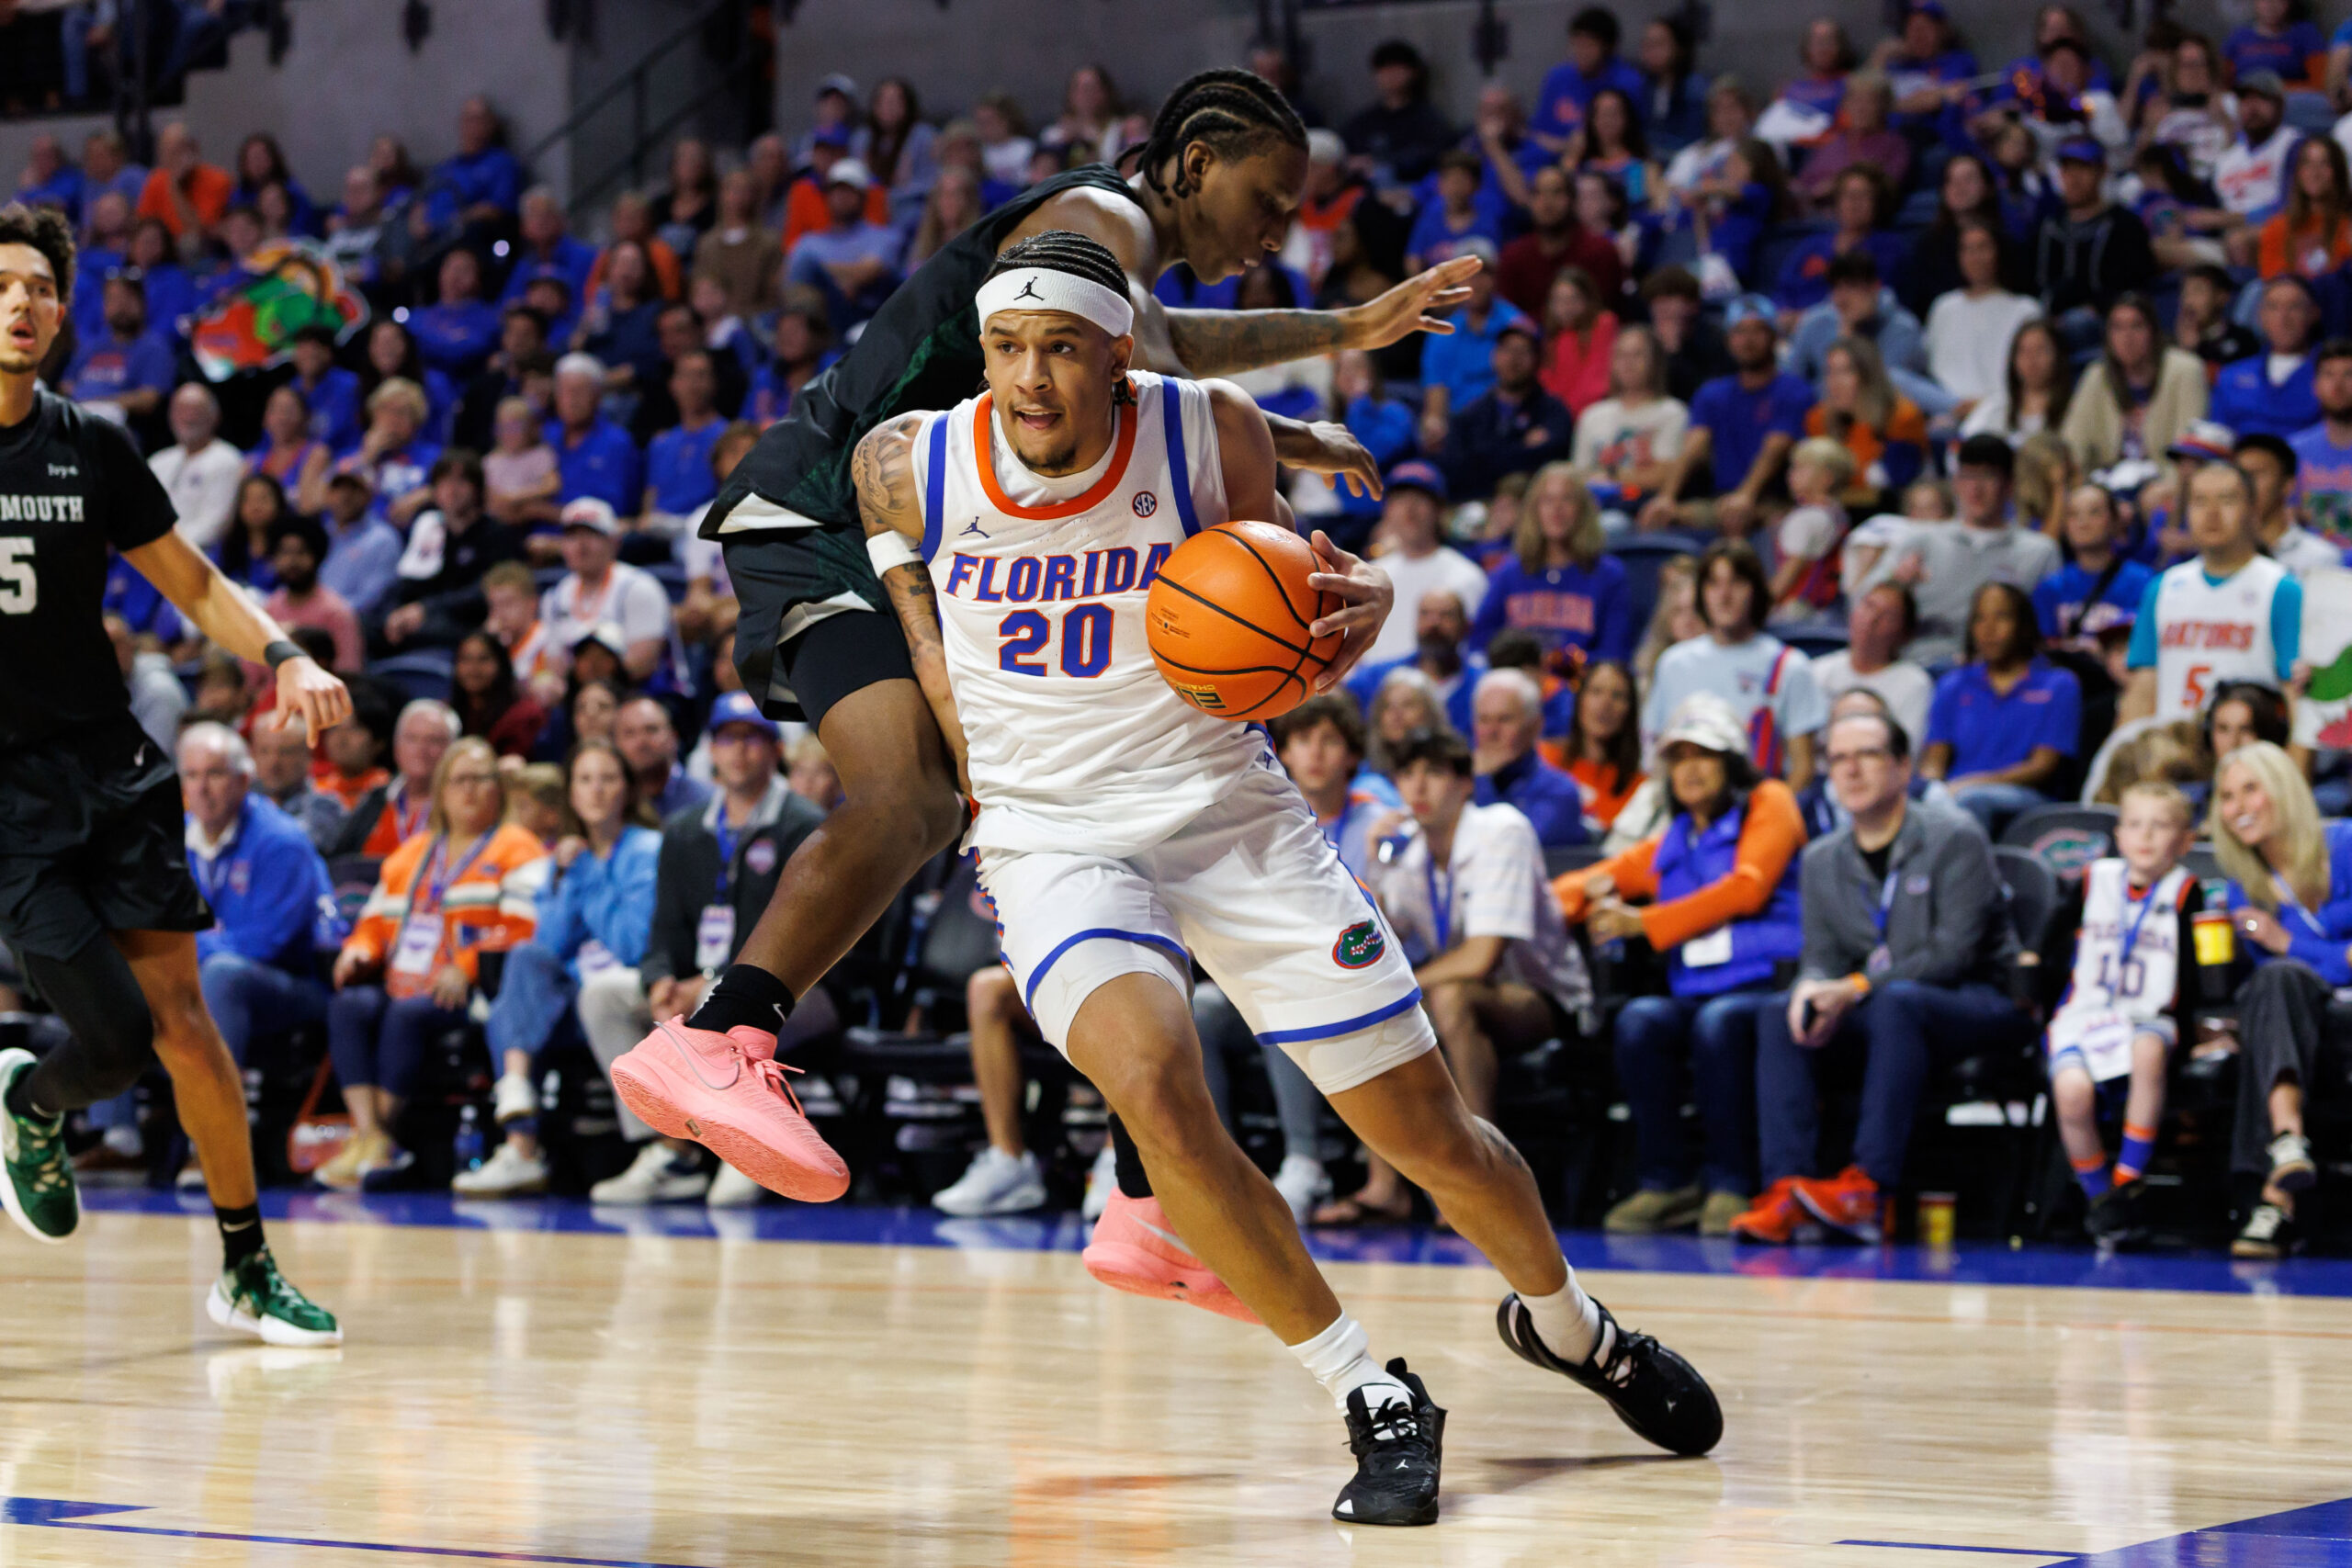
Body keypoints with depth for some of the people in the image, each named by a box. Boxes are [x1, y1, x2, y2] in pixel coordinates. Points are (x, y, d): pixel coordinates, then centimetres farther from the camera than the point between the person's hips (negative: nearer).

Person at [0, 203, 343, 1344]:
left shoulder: (92, 450, 5)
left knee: (181, 1017, -3)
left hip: (107, 769, 3)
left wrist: (284, 658, -3)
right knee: (118, 1034, -13)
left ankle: (248, 1272, 8)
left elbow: (193, 585, 13)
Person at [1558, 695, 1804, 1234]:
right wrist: (1560, 902, -1)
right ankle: (1667, 1182, -19)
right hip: (1694, 995, 5)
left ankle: (1729, 1184, -25)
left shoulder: (1769, 804, 11)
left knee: (1717, 1022, -38)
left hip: (1767, 985, -5)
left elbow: (1746, 888, -4)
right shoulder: (1668, 845, 27)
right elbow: (1588, 881, 27)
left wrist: (1643, 922, -6)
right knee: (1639, 1021, -29)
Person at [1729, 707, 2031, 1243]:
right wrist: (1812, 989, -19)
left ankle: (1868, 1189, -44)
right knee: (1780, 1015, -21)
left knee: (1897, 1002, -38)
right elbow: (1822, 957, 8)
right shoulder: (1821, 860, 11)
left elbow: (1953, 952, -16)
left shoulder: (1954, 838, -8)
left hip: (1979, 1002, -5)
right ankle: (1786, 1188, -33)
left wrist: (1857, 988, -23)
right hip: (1873, 1009, 6)